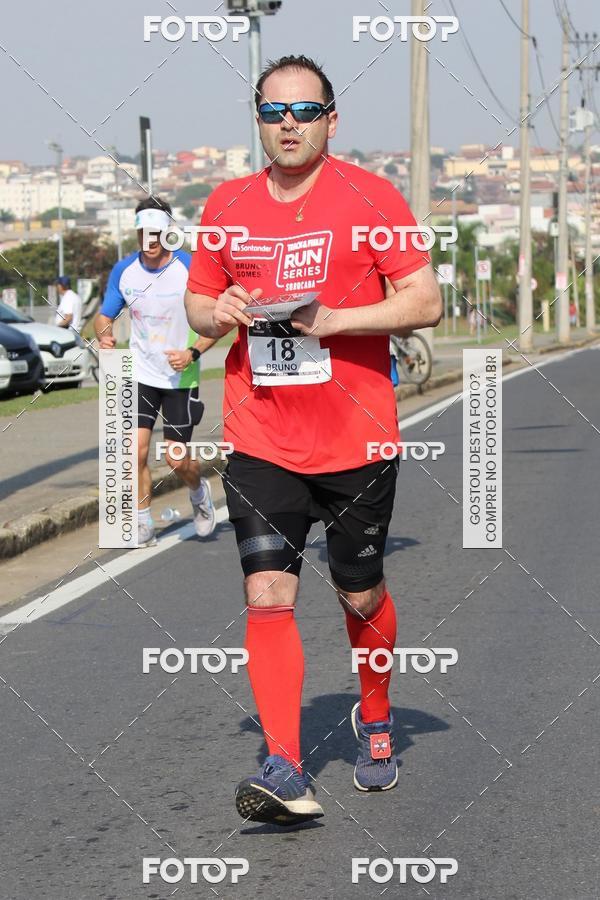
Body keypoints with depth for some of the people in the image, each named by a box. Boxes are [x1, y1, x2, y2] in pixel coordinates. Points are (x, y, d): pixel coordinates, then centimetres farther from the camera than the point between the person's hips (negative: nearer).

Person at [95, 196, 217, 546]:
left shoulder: (191, 268, -14)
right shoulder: (124, 271, -4)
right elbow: (105, 315, 8)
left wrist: (193, 352, -22)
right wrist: (104, 335, -15)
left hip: (181, 377, -2)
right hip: (140, 374, 2)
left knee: (177, 459, 1)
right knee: (136, 450, -12)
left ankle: (200, 492, 35)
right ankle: (143, 524, 2)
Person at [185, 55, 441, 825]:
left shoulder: (370, 197, -4)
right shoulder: (226, 206, 7)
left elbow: (425, 301, -7)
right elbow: (197, 300, 19)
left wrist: (332, 320, -18)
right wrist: (216, 313, -5)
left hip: (356, 439, -2)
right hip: (259, 439, 2)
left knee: (361, 597, 11)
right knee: (267, 596, -12)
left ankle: (375, 720, 39)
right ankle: (285, 772, -14)